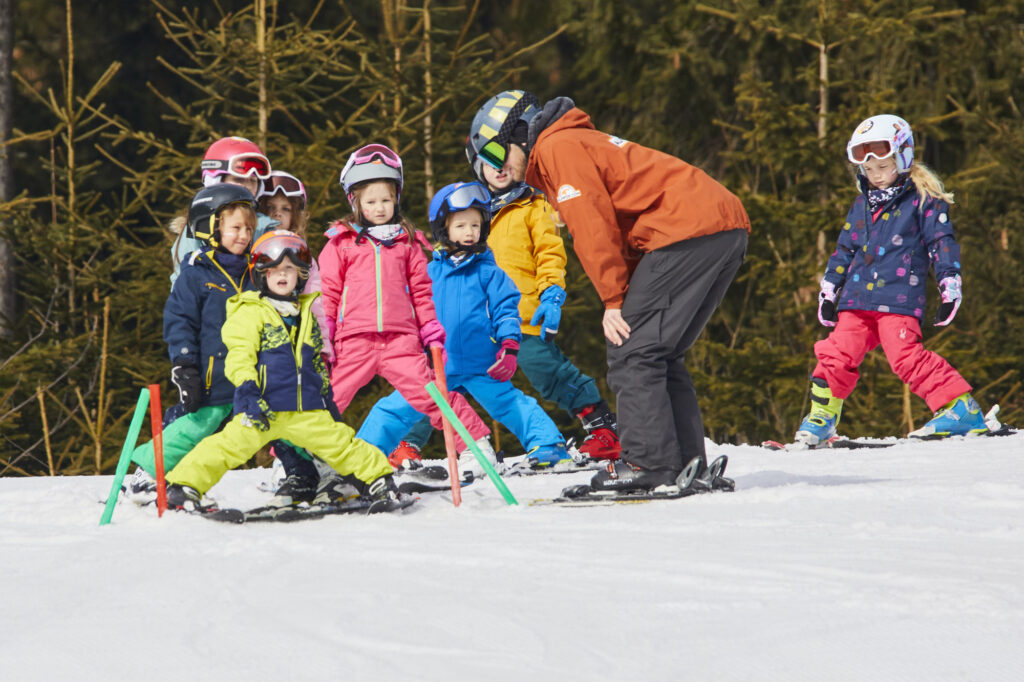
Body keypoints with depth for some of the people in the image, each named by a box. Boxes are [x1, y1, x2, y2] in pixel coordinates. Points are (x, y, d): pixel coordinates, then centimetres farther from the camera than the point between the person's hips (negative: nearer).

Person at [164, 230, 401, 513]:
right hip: (263, 406, -5)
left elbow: (317, 360, 32)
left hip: (306, 411, 5)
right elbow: (239, 355, -10)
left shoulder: (306, 314, 20)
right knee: (231, 444, -18)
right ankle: (183, 487, -18)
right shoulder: (250, 312, -1)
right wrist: (249, 393, -22)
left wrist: (326, 396, 28)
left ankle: (379, 480, 18)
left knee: (340, 442, 5)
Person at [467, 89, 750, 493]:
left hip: (687, 231, -10)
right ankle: (686, 466, 10)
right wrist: (626, 296, 13)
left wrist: (614, 300, -9)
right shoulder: (580, 143, 29)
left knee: (632, 350, -8)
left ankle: (648, 463, -14)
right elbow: (621, 214, 25)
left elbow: (593, 225, -11)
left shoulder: (558, 148, -1)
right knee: (659, 354, 14)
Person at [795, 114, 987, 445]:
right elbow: (845, 250, 27)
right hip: (857, 298, 6)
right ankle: (821, 417, 11)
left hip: (899, 298, -6)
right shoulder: (862, 204, 21)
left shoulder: (923, 200, 3)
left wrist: (950, 286, -7)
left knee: (906, 357, -19)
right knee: (837, 355, -4)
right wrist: (828, 291, 25)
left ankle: (961, 408, -16)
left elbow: (942, 243, 0)